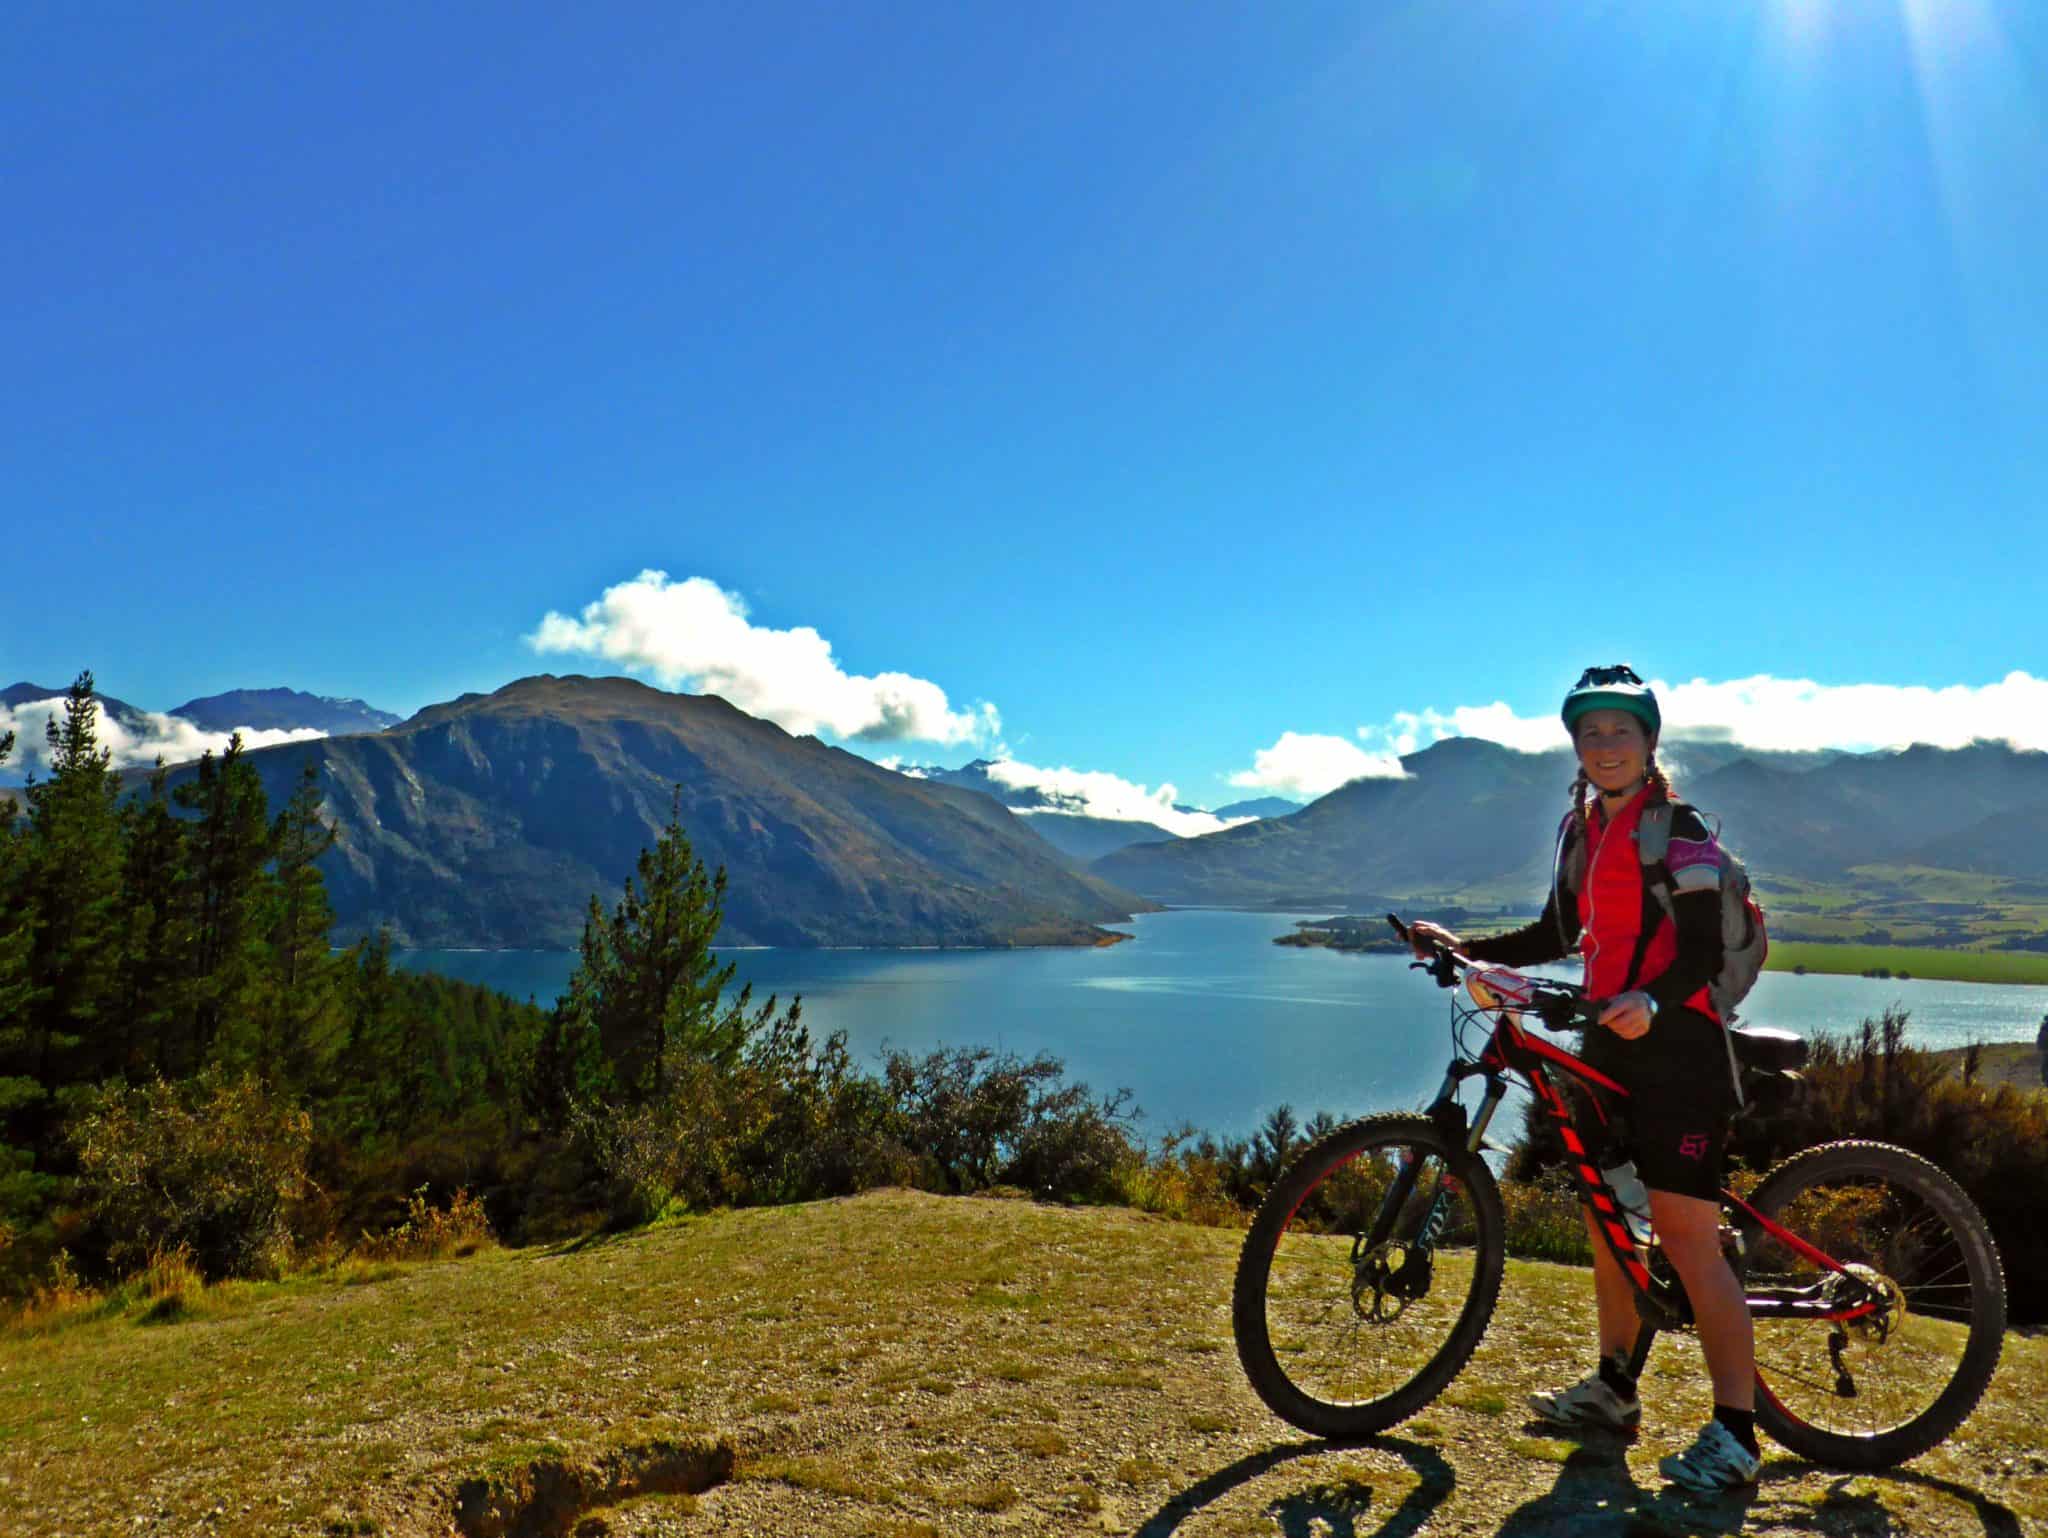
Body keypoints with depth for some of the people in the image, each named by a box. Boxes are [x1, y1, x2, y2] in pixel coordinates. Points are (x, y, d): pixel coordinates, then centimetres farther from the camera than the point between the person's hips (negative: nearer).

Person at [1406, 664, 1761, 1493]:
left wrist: (1651, 1002, -36)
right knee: (1605, 1215, 15)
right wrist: (1463, 945, 6)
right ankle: (1613, 1386, 30)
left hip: (1675, 1045, -8)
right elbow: (1556, 936, 17)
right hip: (1609, 1041, 8)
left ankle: (1735, 1433, 2)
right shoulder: (1580, 827, 12)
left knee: (1688, 1239, -8)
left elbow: (1703, 953, -17)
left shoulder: (1680, 831, -11)